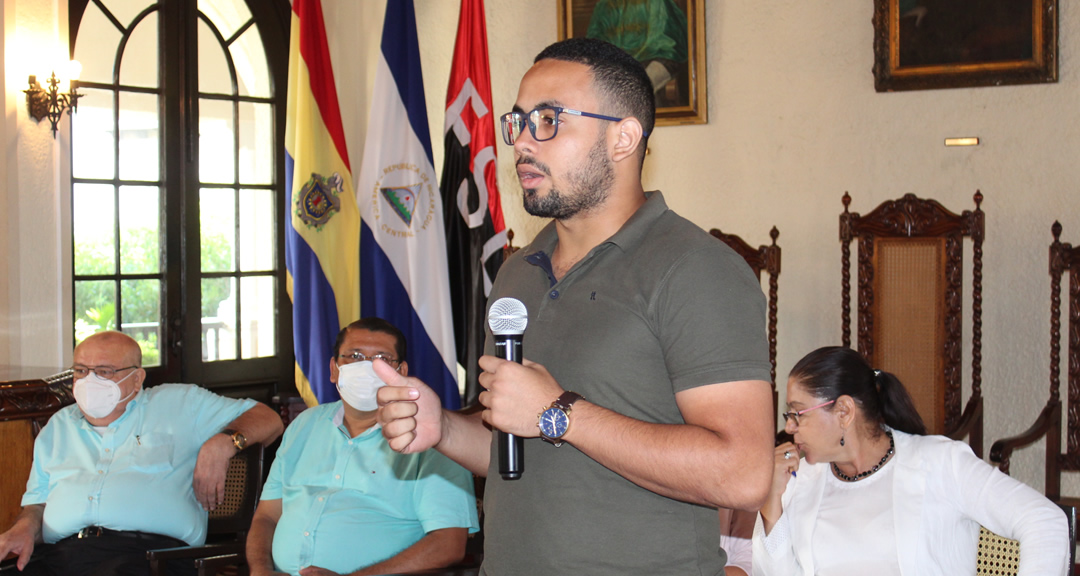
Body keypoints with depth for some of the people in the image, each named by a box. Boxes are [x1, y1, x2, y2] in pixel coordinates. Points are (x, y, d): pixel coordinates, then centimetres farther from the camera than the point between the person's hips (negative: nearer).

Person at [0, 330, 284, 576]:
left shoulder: (177, 404, 19)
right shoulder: (58, 427, 31)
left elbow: (268, 420, 19)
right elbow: (36, 502, 29)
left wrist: (223, 443, 1)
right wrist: (24, 529, 5)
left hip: (149, 549, -3)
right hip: (61, 551, 3)